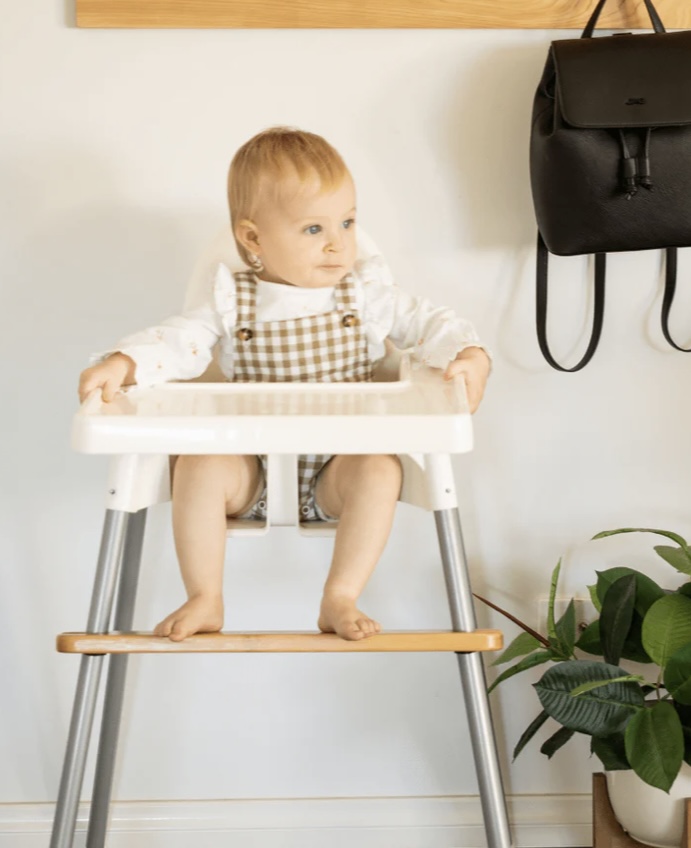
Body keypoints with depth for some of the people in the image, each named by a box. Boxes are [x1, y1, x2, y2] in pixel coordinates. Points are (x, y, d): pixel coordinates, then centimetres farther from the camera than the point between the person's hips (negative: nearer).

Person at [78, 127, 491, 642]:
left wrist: (470, 355, -15)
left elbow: (427, 323, 5)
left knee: (381, 470, -29)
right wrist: (125, 363, -25)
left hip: (337, 470, 0)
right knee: (199, 465, -26)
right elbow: (179, 342, -6)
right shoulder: (232, 301, 1)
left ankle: (340, 599, -19)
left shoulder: (365, 294, 3)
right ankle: (205, 600, -12)